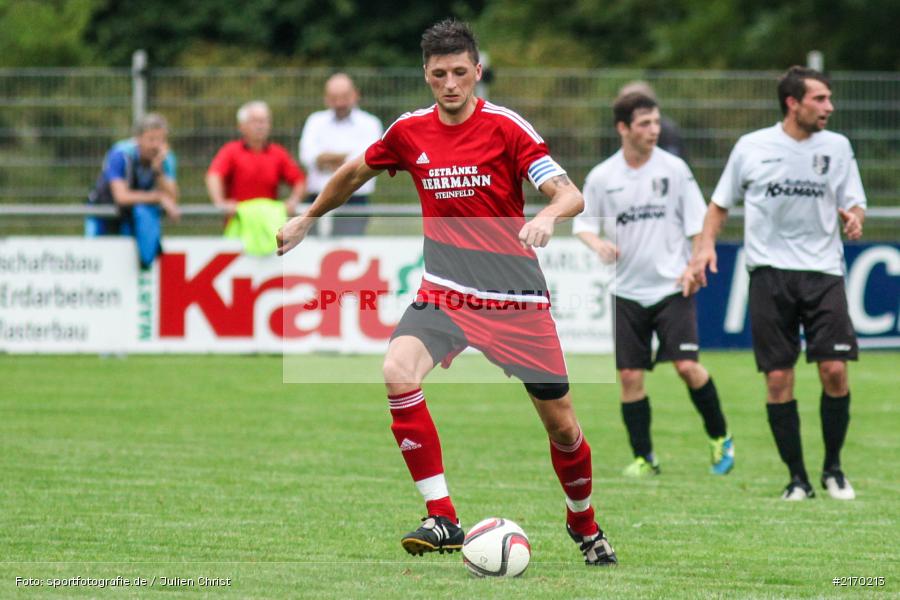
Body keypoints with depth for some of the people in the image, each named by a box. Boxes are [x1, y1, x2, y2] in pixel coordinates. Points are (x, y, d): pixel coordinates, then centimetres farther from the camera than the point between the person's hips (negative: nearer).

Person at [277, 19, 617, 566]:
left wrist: (547, 217, -39)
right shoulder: (410, 132, 2)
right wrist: (307, 220, 31)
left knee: (561, 421, 2)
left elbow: (571, 195, -17)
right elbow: (354, 174, 22)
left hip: (517, 299, -2)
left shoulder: (506, 127, -10)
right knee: (398, 374, -27)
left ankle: (584, 524, 33)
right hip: (444, 293, 2)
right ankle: (443, 519, -23)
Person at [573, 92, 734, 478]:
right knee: (630, 376, -1)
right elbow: (583, 223, 10)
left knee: (687, 366, -13)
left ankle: (720, 438, 6)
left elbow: (699, 224, 3)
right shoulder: (601, 177, 1)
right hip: (626, 291, 2)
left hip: (672, 287, -2)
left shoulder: (674, 169, -1)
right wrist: (597, 244, -11)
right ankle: (643, 457, 9)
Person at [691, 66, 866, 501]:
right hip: (770, 271, -1)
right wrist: (707, 244, -1)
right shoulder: (751, 147, 3)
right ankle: (797, 477, 6)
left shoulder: (836, 146, 6)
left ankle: (833, 469, 9)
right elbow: (721, 202, 13)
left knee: (834, 370, -9)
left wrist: (854, 217, -13)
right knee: (778, 377, -4)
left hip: (823, 270, 1)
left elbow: (852, 202, 10)